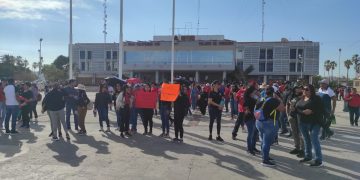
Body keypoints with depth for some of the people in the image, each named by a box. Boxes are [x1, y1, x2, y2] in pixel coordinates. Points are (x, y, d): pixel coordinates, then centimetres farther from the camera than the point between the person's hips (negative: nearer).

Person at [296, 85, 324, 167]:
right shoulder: (302, 98, 11)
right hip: (303, 122, 7)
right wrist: (303, 112, -11)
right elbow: (297, 108, 9)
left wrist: (312, 111, -25)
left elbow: (321, 110, -13)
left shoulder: (316, 98, -8)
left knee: (314, 140, -8)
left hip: (313, 123, -7)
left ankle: (319, 160, 0)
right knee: (306, 140, 16)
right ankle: (308, 156, 29)